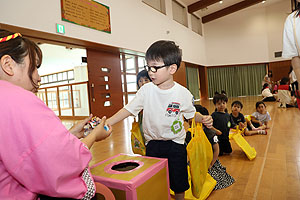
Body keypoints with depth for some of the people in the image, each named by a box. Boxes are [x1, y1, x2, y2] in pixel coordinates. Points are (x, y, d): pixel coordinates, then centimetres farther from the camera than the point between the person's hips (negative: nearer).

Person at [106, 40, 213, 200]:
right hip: (153, 144, 1)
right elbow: (128, 109, -10)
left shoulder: (183, 93, -12)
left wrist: (204, 119, -17)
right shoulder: (146, 90, -11)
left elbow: (191, 114, 3)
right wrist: (106, 123, -19)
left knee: (179, 184, 14)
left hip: (175, 144, -1)